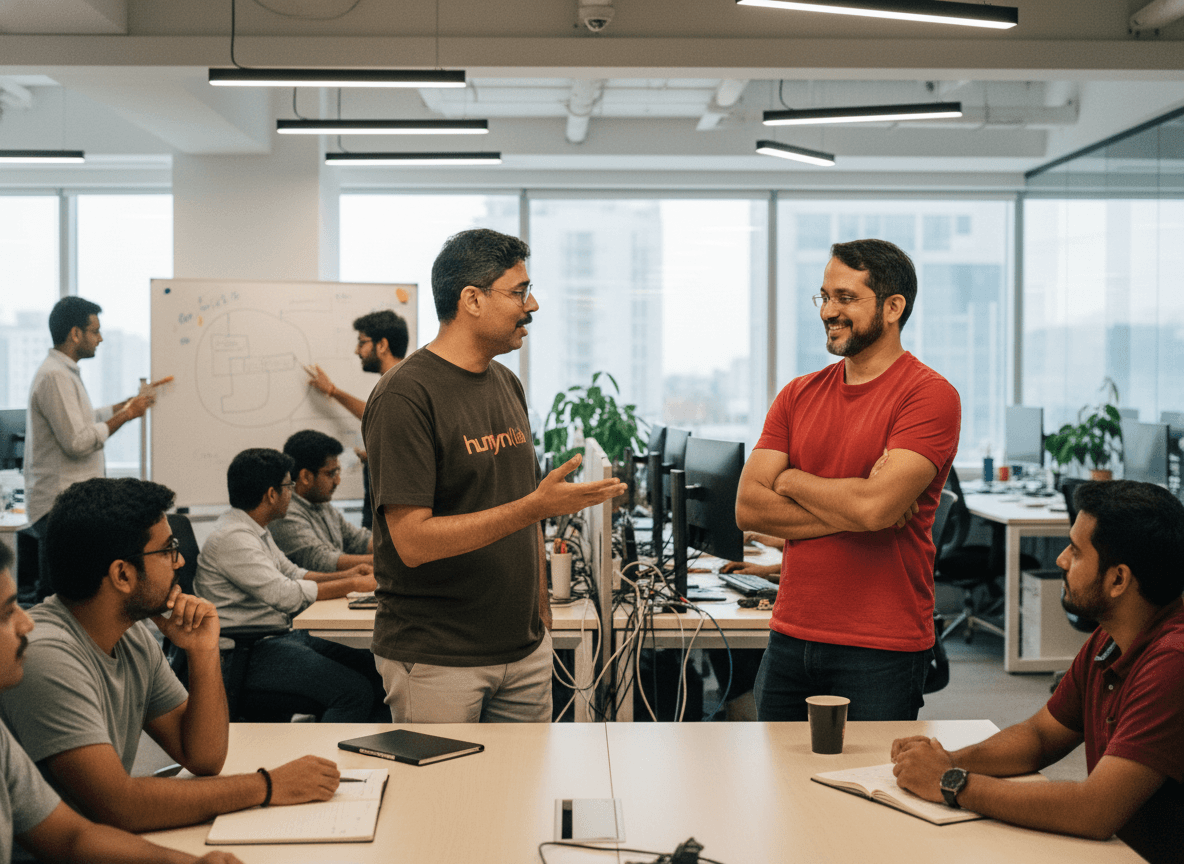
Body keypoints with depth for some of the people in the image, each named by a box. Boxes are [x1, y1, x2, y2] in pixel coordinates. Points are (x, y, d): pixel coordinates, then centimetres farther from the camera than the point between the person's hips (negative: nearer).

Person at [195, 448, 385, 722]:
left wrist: (345, 574, 8)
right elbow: (287, 595, -22)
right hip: (251, 653, -10)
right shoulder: (232, 538, -17)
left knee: (374, 669, -3)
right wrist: (353, 585, -14)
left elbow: (290, 572, 23)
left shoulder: (255, 529, 15)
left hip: (282, 636, 10)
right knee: (355, 690, -24)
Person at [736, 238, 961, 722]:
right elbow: (748, 508, -1)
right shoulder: (798, 395, 9)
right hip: (788, 641, 6)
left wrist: (793, 482, -4)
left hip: (881, 651, -5)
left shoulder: (929, 395, -9)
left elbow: (875, 507, -22)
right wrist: (849, 510, -12)